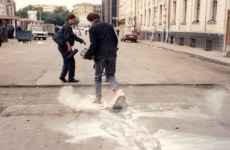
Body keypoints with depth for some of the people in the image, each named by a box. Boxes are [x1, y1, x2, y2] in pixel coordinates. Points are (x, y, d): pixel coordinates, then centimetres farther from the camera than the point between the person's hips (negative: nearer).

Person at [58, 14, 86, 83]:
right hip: (65, 47, -10)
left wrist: (82, 41, 18)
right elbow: (66, 38, -26)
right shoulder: (67, 27, -14)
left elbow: (74, 36, 23)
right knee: (71, 61, -3)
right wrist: (69, 46, -34)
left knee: (66, 62, 15)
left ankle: (62, 76, 16)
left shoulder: (68, 27, 19)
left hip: (63, 47, 10)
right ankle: (71, 78, 2)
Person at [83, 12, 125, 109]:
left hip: (100, 55, -4)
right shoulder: (109, 25, 12)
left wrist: (87, 55, -2)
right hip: (112, 53, 5)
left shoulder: (92, 28, -5)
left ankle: (98, 99, 15)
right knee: (110, 75, 15)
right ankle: (117, 90, -12)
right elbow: (116, 40, 14)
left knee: (98, 77, 10)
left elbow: (93, 45, -13)